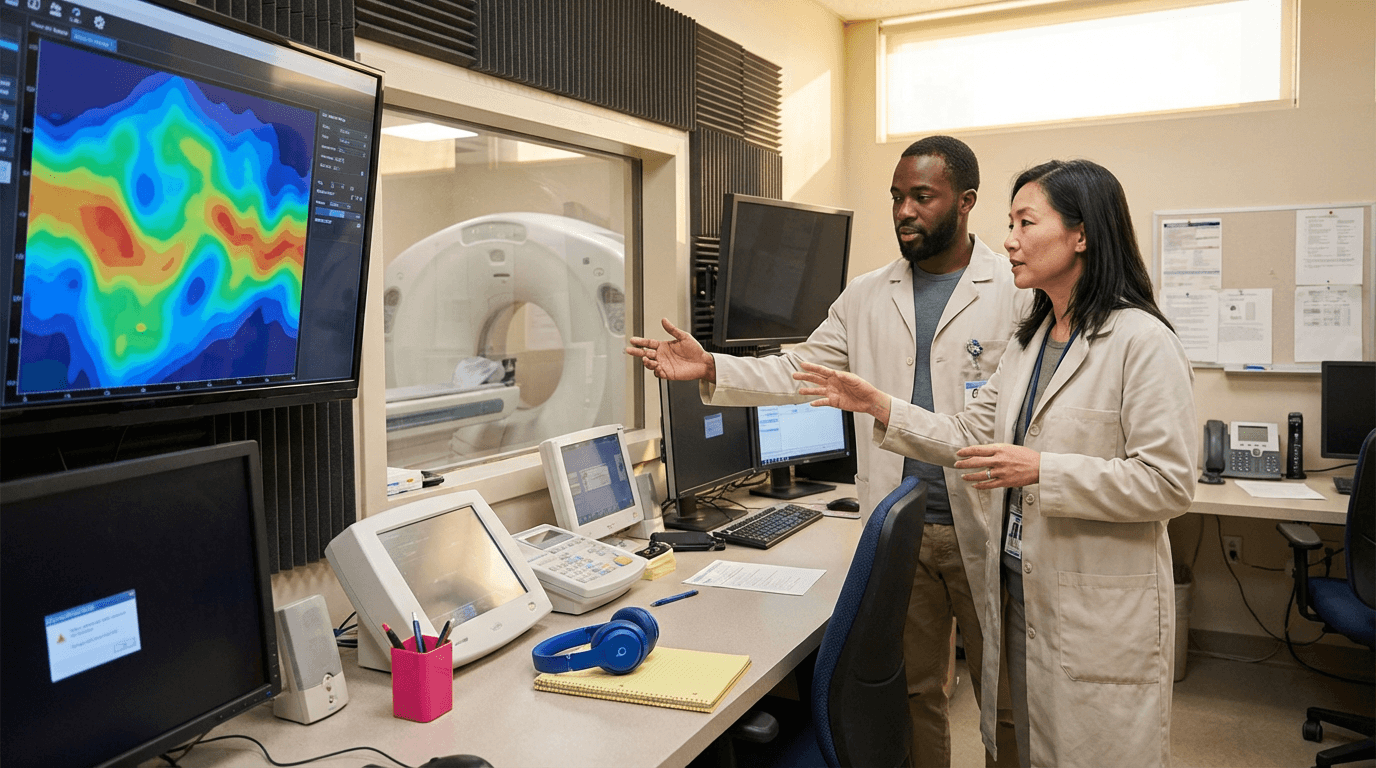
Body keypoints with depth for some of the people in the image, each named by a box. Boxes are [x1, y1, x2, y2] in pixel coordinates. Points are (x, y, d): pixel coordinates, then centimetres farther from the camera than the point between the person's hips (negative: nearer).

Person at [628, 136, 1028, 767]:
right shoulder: (866, 297, 10)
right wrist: (711, 369, -6)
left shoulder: (1017, 292, -3)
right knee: (913, 692, 16)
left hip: (986, 530, -3)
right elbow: (799, 372, 7)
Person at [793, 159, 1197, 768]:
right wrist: (878, 406, 2)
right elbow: (972, 436, 10)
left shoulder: (1141, 341, -16)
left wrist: (1040, 470, -23)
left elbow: (1168, 484, -19)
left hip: (1102, 613, -8)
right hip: (1021, 592, 8)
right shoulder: (1029, 341, 11)